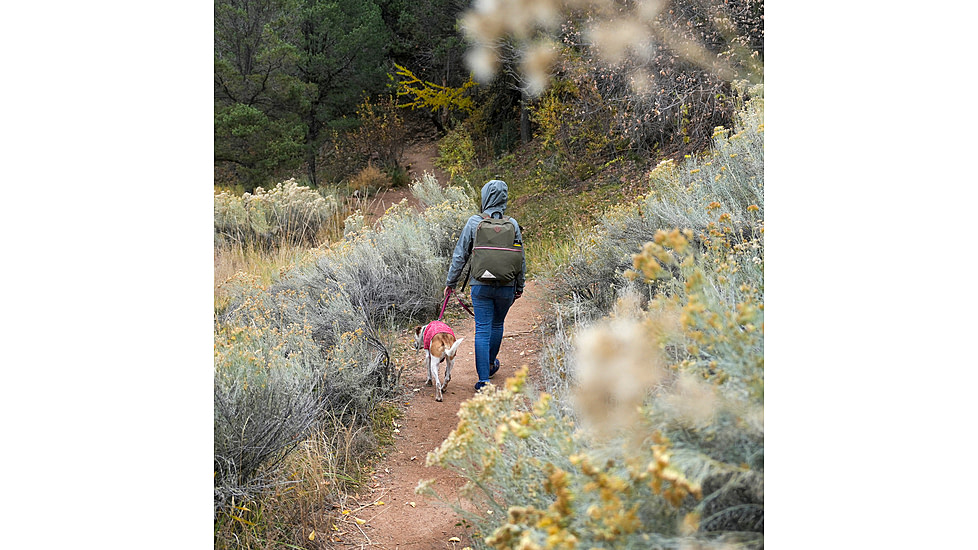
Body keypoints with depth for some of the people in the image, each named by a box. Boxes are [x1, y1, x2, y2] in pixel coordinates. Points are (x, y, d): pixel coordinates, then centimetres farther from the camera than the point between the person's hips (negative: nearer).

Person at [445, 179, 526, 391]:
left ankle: (484, 380, -2)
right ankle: (490, 364, 43)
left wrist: (451, 282, 8)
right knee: (497, 325, 22)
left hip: (481, 285, -2)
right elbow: (521, 258, 3)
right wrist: (519, 286, 16)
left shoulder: (474, 223, -8)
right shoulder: (512, 224, -3)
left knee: (482, 330, 1)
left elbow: (460, 255, -3)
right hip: (506, 286, 2)